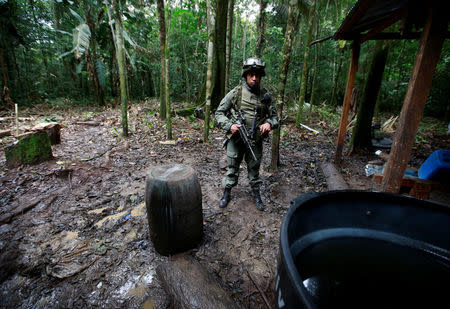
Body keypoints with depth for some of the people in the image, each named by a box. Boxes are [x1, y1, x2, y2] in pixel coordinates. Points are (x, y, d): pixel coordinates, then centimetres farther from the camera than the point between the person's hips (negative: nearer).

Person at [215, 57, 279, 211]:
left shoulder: (265, 95, 3)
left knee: (254, 169, 16)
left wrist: (269, 123, -13)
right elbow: (219, 112, -2)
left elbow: (274, 116, 10)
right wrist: (229, 126, -18)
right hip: (236, 139, -2)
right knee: (232, 168, 11)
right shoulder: (235, 93, -5)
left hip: (255, 141, 2)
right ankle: (227, 194, 30)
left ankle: (256, 194, 34)